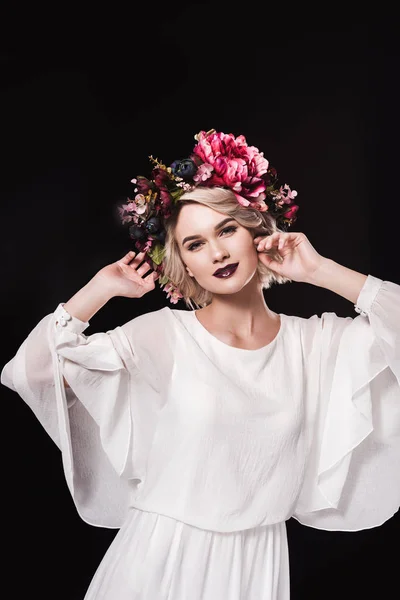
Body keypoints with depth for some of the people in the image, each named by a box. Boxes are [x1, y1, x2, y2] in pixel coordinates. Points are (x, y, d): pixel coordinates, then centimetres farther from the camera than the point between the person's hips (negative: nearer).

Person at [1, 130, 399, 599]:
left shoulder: (316, 342, -3)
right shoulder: (163, 335, -11)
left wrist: (319, 270, -12)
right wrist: (103, 286, -13)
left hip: (260, 562, 2)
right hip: (162, 558, -1)